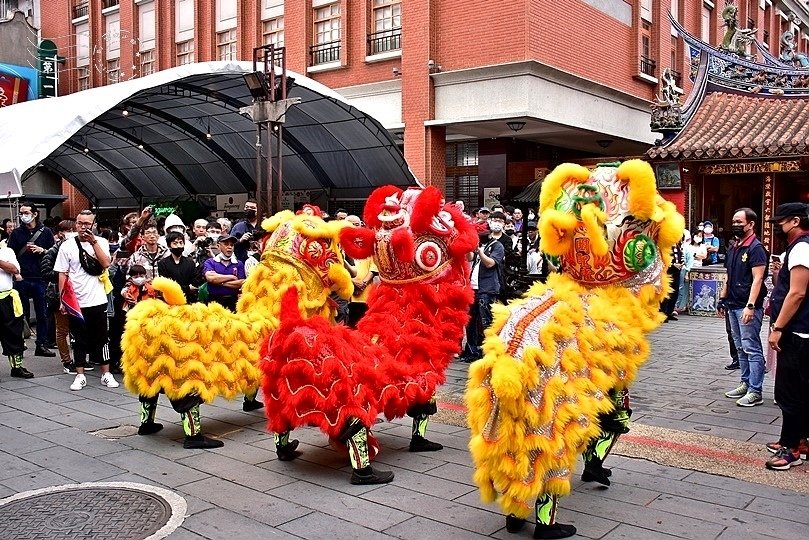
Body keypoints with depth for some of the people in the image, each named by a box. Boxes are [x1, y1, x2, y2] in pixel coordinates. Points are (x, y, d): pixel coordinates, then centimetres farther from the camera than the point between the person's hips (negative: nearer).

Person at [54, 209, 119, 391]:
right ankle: (80, 376, 16)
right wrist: (62, 299, -4)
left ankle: (106, 374, 14)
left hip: (97, 301, 0)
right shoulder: (67, 246, 2)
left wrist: (93, 241, -16)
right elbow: (62, 275, 3)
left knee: (101, 338, 6)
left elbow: (106, 263, -14)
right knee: (79, 340, 8)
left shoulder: (101, 242, 2)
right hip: (75, 302, 0)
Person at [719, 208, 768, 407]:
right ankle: (746, 384, 22)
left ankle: (755, 392, -3)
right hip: (733, 306, 9)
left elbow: (757, 279, -17)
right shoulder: (733, 249, 15)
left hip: (747, 307, -9)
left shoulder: (756, 248, -10)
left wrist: (750, 305, -23)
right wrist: (722, 299, 19)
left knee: (751, 348, -6)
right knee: (741, 348, 14)